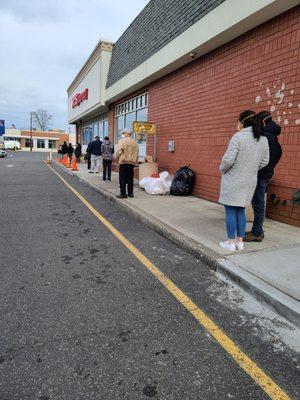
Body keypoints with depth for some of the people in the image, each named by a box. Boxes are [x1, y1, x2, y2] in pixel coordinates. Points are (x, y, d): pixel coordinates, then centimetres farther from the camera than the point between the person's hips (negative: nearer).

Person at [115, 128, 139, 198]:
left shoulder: (122, 141, -7)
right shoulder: (135, 142, 10)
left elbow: (119, 151, -11)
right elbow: (137, 154, 10)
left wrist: (117, 157, 6)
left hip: (124, 162, -5)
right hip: (132, 162, 5)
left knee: (122, 178, 0)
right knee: (130, 178, 11)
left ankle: (123, 194, -1)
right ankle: (130, 193, 14)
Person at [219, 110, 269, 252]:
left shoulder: (238, 136, -14)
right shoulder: (263, 140, 5)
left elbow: (229, 159, -18)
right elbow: (264, 161, 10)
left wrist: (222, 170, 0)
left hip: (233, 180, -6)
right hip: (250, 181, 6)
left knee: (230, 211, 4)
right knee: (240, 211, 16)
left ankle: (231, 242, 11)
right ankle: (240, 241, 21)